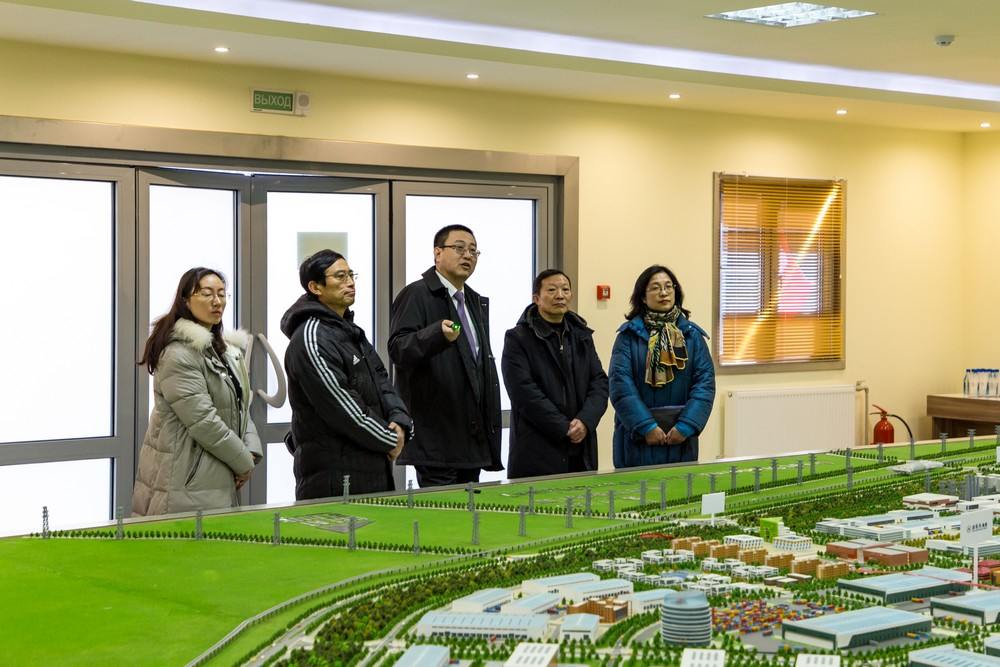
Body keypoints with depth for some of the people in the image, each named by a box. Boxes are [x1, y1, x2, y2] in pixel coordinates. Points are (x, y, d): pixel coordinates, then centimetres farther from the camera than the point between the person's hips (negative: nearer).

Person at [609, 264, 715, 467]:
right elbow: (620, 384, -9)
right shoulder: (629, 335, 0)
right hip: (638, 440, -2)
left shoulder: (692, 335, 7)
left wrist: (686, 426, -11)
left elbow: (705, 382, 0)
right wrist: (646, 426, -16)